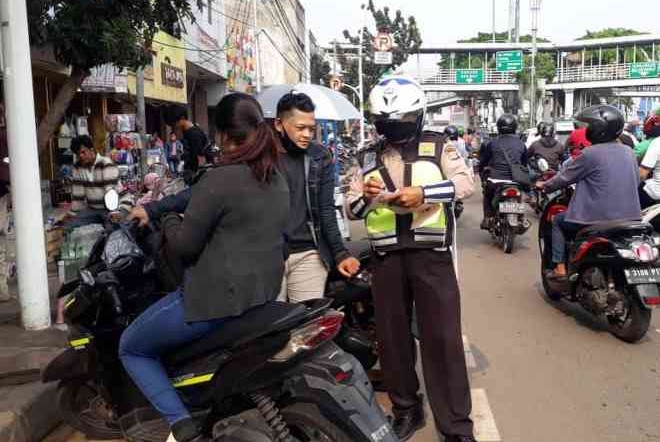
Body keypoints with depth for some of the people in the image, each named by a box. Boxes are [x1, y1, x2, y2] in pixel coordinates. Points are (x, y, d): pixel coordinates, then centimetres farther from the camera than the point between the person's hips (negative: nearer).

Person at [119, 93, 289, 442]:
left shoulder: (219, 179, -19)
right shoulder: (277, 178, 8)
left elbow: (185, 245, -15)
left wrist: (170, 221, 5)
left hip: (218, 296, -9)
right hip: (264, 291, 9)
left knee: (130, 348, 11)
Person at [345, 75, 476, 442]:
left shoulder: (439, 147, 6)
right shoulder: (367, 158, 14)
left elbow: (466, 183, -8)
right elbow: (351, 210, 10)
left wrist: (423, 193, -23)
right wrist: (365, 197, -13)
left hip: (431, 253, -3)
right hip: (386, 257, 3)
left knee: (443, 338, -1)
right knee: (392, 337, 11)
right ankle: (406, 410, 29)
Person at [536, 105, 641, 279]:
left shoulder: (591, 154, -14)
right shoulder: (628, 152, 6)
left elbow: (565, 176, -5)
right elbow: (636, 180, 17)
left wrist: (545, 186, 13)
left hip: (598, 218, -7)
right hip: (630, 217, 7)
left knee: (558, 221, 18)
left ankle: (560, 267, 11)